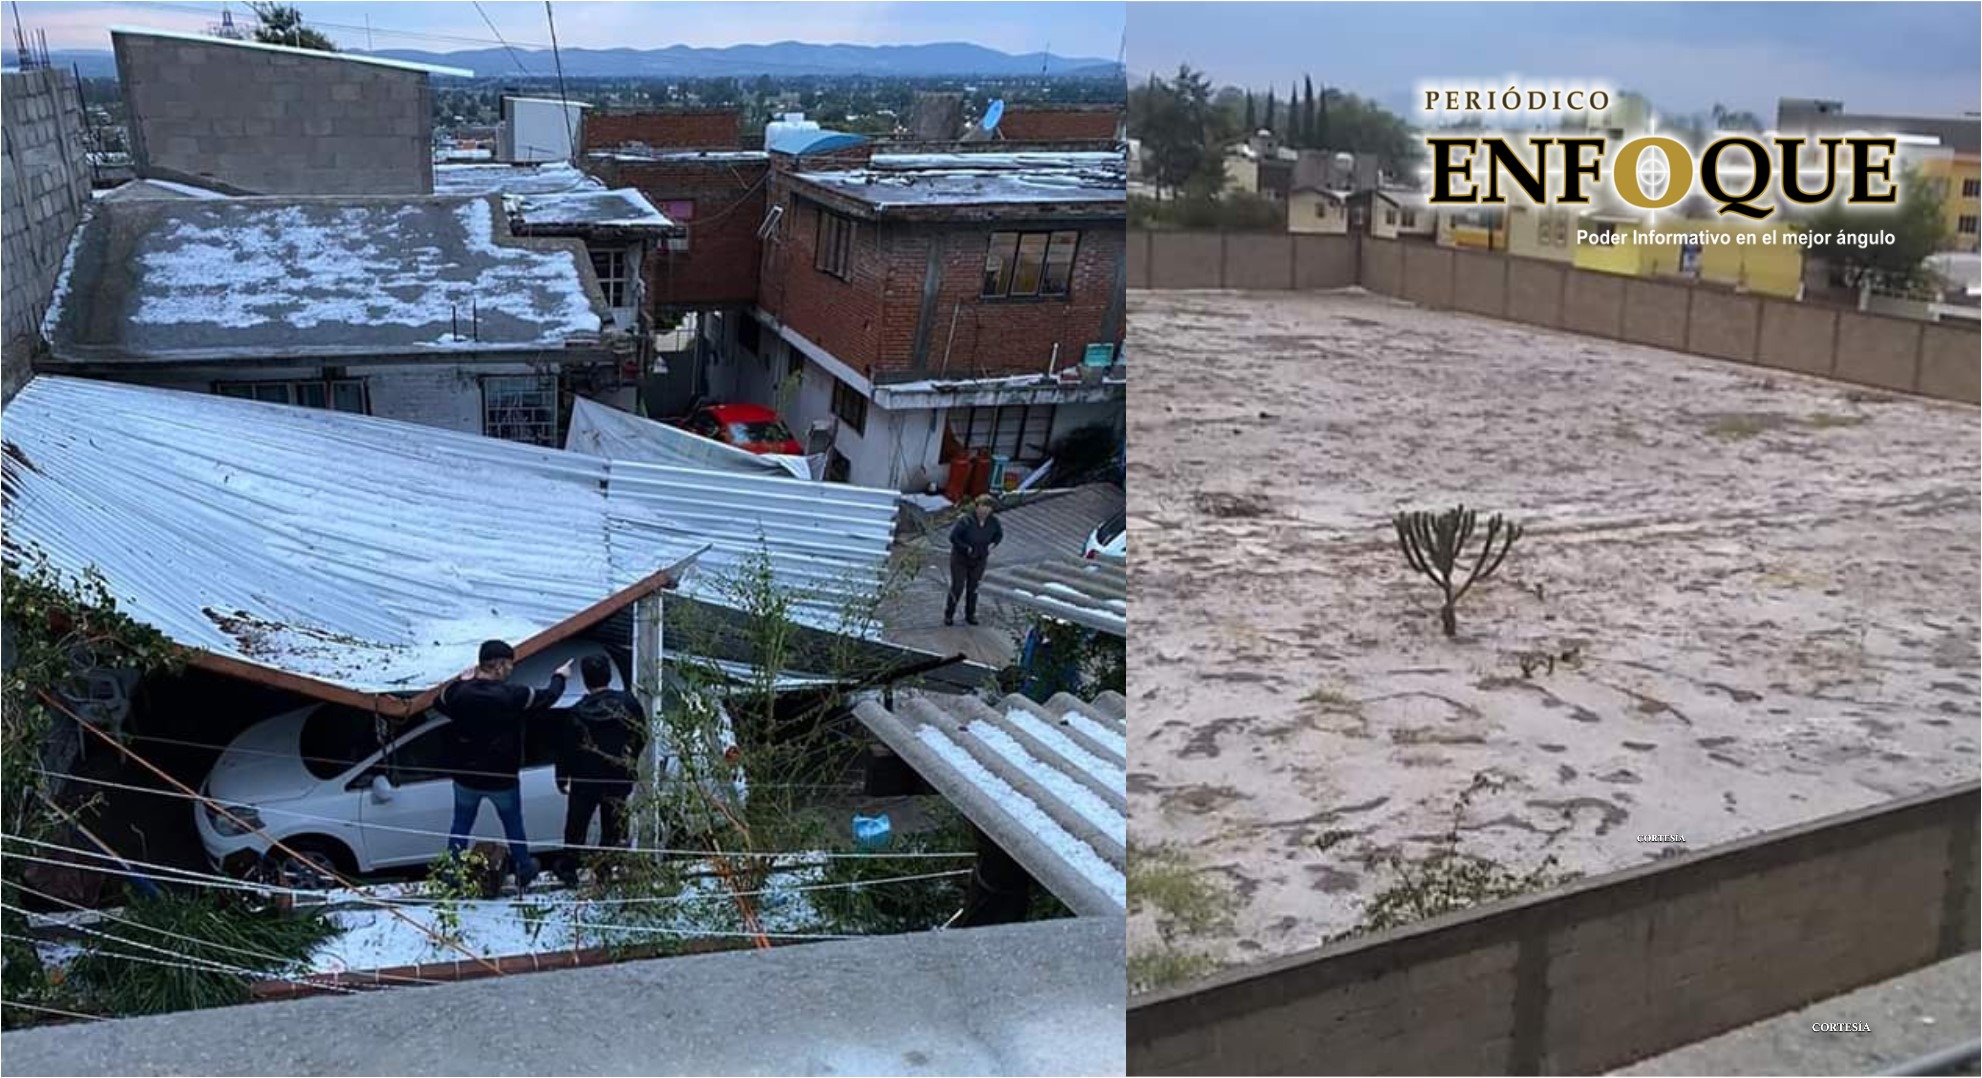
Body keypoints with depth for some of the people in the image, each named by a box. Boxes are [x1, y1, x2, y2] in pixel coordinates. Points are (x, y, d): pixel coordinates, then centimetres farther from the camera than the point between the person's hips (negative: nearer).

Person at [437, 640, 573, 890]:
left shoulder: (459, 692, -12)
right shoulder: (513, 696, -22)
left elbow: (439, 703, 11)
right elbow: (548, 697, -6)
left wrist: (460, 680, 21)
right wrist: (559, 677, 14)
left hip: (466, 777, 2)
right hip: (502, 779, -2)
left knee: (461, 826, 18)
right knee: (513, 827, 18)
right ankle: (524, 873, 31)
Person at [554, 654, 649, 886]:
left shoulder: (580, 712, -17)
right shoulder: (629, 703, -8)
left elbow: (568, 748, -9)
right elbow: (641, 737, 2)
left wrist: (562, 778, 4)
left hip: (585, 779, -2)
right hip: (619, 778, 2)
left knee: (576, 825, 15)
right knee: (612, 828, 12)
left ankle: (569, 869, 26)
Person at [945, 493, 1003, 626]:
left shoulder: (993, 522, -12)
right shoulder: (966, 520, -26)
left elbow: (999, 534, 9)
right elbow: (953, 537, -22)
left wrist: (992, 544, -6)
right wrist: (966, 548, -23)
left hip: (979, 560, 4)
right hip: (960, 559, -4)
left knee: (973, 587, 13)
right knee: (957, 587, 0)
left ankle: (970, 614, 29)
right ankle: (948, 615, 17)